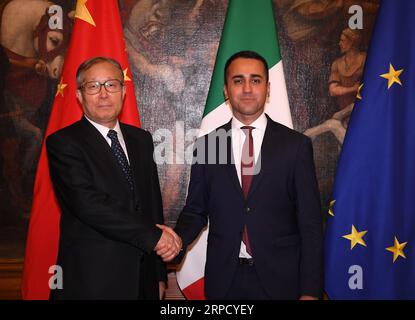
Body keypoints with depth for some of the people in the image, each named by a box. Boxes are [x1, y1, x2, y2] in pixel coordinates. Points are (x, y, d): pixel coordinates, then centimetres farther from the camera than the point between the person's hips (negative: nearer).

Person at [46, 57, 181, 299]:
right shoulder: (63, 143, -8)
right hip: (91, 281, -5)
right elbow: (87, 202, -21)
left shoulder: (142, 140, 9)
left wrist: (160, 275, 9)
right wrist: (153, 236, -18)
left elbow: (154, 204, 10)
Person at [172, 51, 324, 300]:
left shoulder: (296, 145, -5)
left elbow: (311, 223, -5)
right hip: (223, 279, 2)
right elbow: (196, 210, 6)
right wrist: (178, 239, -14)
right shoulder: (207, 144, 1)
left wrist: (310, 291, -8)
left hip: (280, 279, -1)